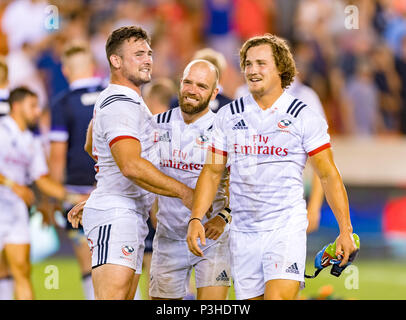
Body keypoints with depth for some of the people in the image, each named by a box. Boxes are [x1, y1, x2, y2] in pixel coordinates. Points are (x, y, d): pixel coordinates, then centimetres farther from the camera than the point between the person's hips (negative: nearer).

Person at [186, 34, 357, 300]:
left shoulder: (305, 118, 0)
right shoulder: (228, 116, 9)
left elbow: (329, 176, 1)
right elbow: (212, 172, 13)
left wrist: (345, 230, -5)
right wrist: (196, 218, 0)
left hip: (287, 229, -4)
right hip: (243, 232, 4)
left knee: (278, 297, -21)